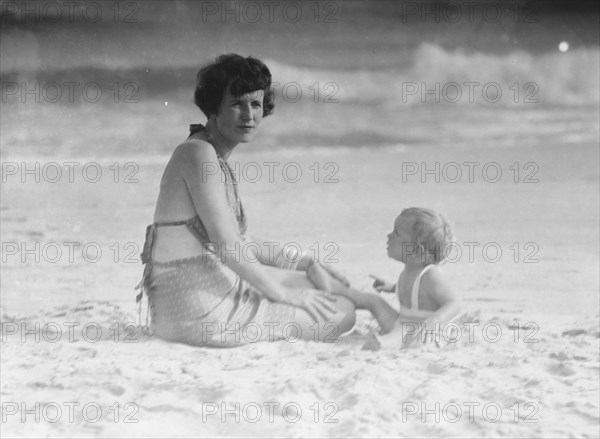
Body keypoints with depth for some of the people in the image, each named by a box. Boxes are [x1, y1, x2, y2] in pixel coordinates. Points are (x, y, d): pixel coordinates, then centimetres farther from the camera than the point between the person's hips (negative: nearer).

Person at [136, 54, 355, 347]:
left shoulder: (217, 158, 15)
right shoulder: (198, 153, -15)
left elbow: (244, 242, 21)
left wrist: (307, 263, 17)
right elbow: (226, 245, -20)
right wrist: (282, 293, -13)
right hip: (199, 309, -10)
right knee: (340, 314, -10)